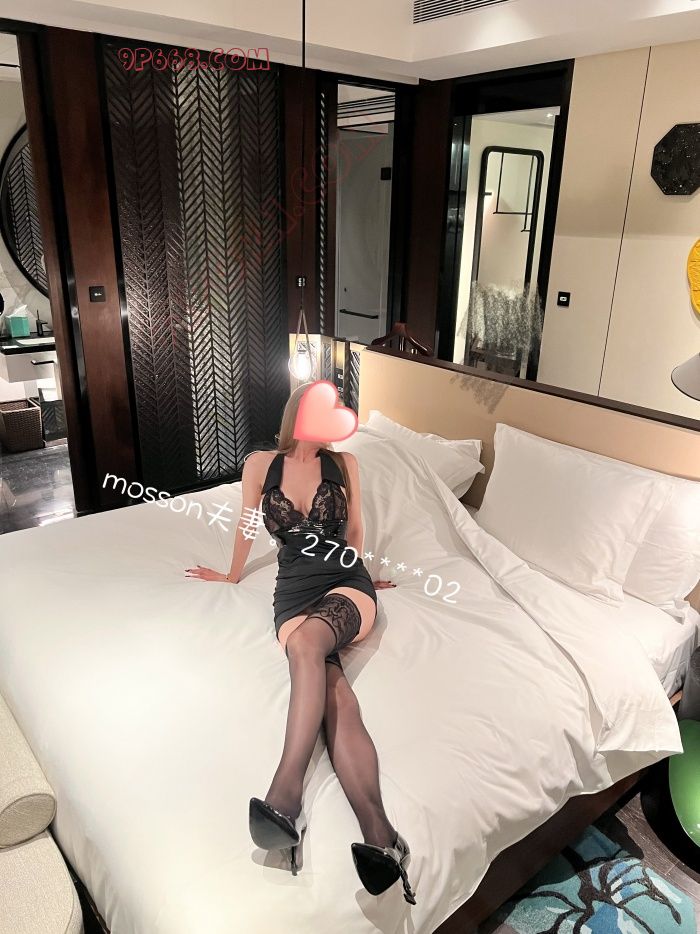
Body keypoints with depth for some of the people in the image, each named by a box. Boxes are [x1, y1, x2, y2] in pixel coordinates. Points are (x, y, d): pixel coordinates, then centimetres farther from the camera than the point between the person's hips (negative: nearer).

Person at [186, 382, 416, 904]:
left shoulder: (344, 463, 11)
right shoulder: (260, 465, 9)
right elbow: (247, 526, 23)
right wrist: (232, 575, 35)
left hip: (347, 585, 0)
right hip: (294, 591, 0)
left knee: (308, 638, -38)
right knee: (337, 699, -28)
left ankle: (285, 796, -44)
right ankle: (381, 838, -44)